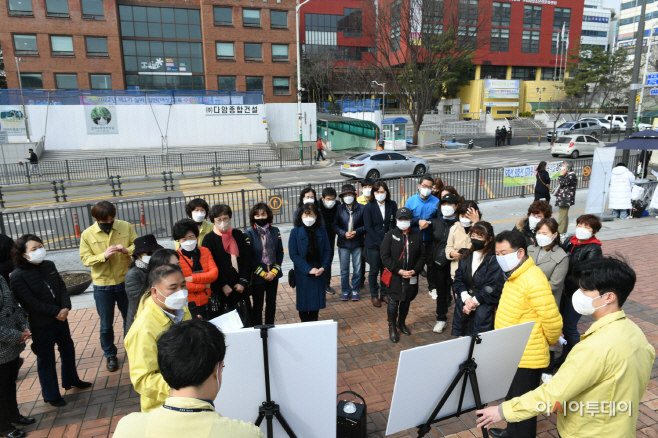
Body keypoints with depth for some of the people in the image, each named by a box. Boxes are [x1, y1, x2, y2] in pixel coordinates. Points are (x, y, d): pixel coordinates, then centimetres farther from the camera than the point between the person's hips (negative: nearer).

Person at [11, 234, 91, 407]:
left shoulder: (49, 266, -1)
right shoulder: (18, 276, -18)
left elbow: (62, 288, 2)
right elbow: (30, 303, -21)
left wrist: (66, 307, -14)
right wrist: (56, 311, -19)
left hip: (60, 318, 6)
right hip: (40, 325, -6)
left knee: (68, 350, 20)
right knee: (46, 360, 9)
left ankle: (71, 380, 43)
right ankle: (51, 395, 27)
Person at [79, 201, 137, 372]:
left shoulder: (126, 227, -7)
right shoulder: (87, 234, -8)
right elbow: (85, 259, -8)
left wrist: (126, 250, -23)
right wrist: (103, 256, -24)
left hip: (125, 282, 1)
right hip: (102, 286, 0)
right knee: (106, 324, 12)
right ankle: (110, 355, 33)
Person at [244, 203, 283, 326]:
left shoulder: (275, 231, 1)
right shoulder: (249, 234, -8)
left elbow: (280, 253, 2)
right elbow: (248, 257, -9)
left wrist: (274, 271, -8)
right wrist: (263, 273, -11)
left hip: (273, 275, 3)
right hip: (257, 277, -3)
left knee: (271, 303, 14)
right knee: (258, 305, 8)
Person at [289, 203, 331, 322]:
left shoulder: (321, 230, 0)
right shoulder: (296, 232, -8)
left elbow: (326, 250, 3)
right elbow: (293, 254, -10)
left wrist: (323, 267, -11)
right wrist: (308, 269, -16)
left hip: (318, 271, 3)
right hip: (302, 272, -2)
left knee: (316, 299, 11)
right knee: (303, 300, 7)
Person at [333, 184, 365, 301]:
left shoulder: (361, 208, -3)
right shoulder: (339, 208, 0)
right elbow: (335, 226, 2)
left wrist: (356, 232, -15)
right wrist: (344, 233, -13)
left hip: (357, 244, 0)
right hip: (343, 244, 1)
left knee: (357, 269, 8)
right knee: (344, 269, 9)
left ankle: (355, 290, 24)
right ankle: (345, 291, 23)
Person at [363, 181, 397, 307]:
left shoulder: (392, 204, 1)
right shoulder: (369, 207, -6)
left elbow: (395, 223, 4)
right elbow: (368, 227, -9)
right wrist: (381, 243, -14)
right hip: (373, 244, -2)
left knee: (386, 270, 10)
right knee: (374, 271, 7)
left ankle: (384, 293, 26)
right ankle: (374, 295, 22)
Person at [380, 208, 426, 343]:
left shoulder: (417, 235, 2)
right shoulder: (390, 235, -6)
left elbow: (422, 256, 4)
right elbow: (385, 256, -9)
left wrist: (415, 270, -10)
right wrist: (398, 270, -16)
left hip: (411, 277, 3)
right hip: (394, 276, -3)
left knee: (406, 301, 17)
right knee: (393, 301, 5)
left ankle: (401, 323, 39)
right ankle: (392, 328, 23)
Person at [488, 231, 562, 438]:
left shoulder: (534, 281, -26)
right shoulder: (514, 276, 6)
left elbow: (553, 320, -23)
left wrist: (550, 342, -6)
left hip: (527, 357, -10)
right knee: (512, 398, 27)